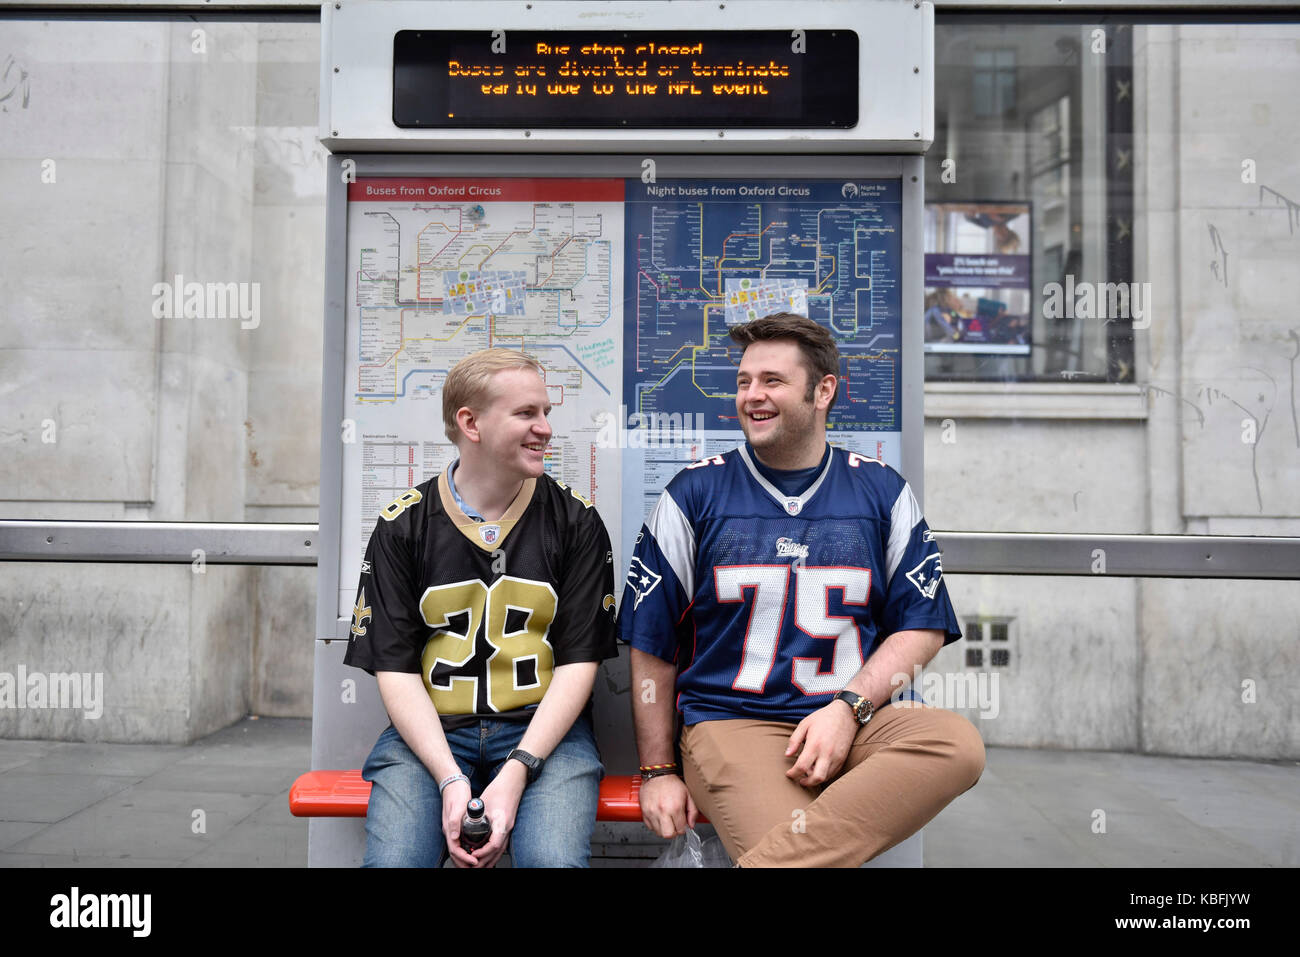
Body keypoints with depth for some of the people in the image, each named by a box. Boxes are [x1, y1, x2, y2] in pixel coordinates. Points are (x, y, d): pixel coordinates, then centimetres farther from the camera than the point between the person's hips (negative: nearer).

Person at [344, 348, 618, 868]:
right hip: (427, 730, 1)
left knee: (554, 859, -25)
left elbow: (579, 660, -1)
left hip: (543, 728, 0)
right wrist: (450, 778, -14)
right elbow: (394, 667, -1)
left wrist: (516, 771, -13)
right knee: (392, 858, -22)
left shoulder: (576, 521, 2)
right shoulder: (402, 525, 3)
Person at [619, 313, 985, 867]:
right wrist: (658, 771, 4)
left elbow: (923, 627, 7)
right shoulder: (695, 493, 6)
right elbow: (651, 645, 7)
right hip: (731, 723, -3)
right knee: (797, 849, -34)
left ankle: (763, 861, -27)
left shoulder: (881, 490, 10)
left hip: (860, 718, 4)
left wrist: (847, 708, -9)